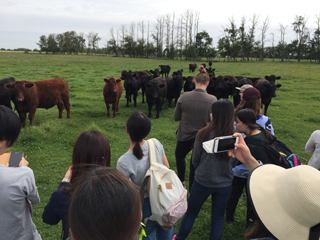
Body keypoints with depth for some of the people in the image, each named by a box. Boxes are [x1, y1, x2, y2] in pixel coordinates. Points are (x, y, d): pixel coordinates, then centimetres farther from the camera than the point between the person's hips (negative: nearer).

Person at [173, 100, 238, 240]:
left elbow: (195, 160, -7)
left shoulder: (204, 134, -19)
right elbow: (234, 162, 2)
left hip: (202, 181, -1)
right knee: (218, 219, 19)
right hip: (224, 184, 1)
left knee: (190, 213, 20)